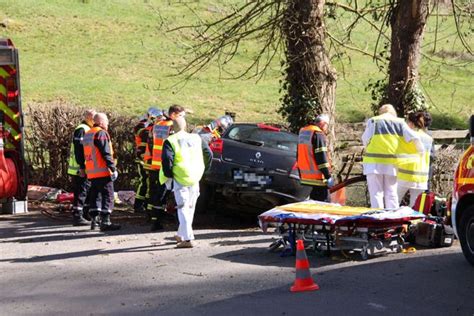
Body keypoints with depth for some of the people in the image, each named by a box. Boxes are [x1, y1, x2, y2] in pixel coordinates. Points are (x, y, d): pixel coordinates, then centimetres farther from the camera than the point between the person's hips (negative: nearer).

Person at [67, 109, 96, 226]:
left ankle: (87, 215, 22)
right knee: (80, 193, -8)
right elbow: (78, 150, -21)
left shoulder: (88, 129, 19)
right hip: (79, 169, -10)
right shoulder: (81, 130, -14)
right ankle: (77, 217, -4)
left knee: (89, 191, 14)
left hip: (86, 169, 10)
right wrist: (82, 166, -25)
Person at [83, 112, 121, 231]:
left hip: (91, 172, 9)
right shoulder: (101, 133, -11)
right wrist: (113, 168, -16)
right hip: (103, 172, -9)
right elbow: (106, 153, -18)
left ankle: (94, 220, 15)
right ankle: (105, 222, -10)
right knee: (108, 196, -6)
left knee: (95, 195, 15)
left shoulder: (87, 135, 17)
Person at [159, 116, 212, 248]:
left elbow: (167, 160, -17)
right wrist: (201, 170, 19)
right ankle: (182, 235, 31)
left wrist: (168, 177, -5)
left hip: (180, 180, -5)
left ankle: (187, 239, -11)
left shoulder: (170, 141, -7)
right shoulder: (197, 139, 8)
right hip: (195, 179, 5)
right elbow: (209, 154, 9)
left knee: (183, 208, -2)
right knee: (190, 208, 18)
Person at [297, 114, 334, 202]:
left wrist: (300, 175, 28)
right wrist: (328, 176, -15)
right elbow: (321, 157, -18)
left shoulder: (302, 133, 17)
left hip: (305, 178, 9)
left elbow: (298, 156, 23)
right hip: (318, 179, -9)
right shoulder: (318, 134, -12)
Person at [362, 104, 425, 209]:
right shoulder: (400, 123, 7)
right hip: (392, 164, 2)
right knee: (391, 194, 9)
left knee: (376, 193, -2)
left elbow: (365, 139, 1)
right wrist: (421, 151, 8)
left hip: (374, 162, -2)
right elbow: (414, 138, -2)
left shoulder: (373, 121, 3)